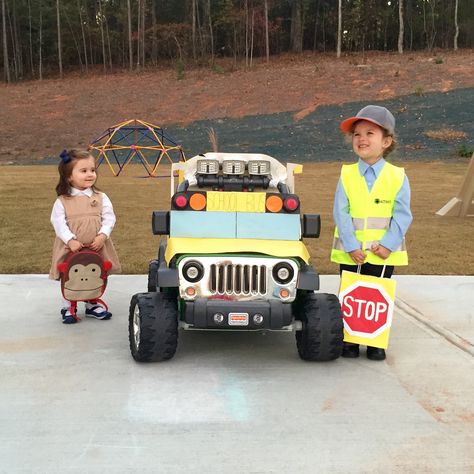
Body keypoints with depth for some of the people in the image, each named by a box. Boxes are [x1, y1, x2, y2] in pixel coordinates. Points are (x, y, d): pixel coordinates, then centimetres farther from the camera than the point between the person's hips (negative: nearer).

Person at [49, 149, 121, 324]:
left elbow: (109, 218, -3)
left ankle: (92, 305, 32)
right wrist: (70, 240, -21)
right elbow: (58, 222, -10)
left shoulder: (101, 198, 1)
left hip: (97, 249, 2)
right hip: (71, 250, -2)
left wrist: (102, 236, -18)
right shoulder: (62, 201, -5)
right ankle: (68, 308, 23)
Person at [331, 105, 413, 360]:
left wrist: (388, 244, -15)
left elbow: (402, 215, -6)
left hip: (384, 252, 0)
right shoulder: (346, 175, -3)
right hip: (351, 251, 0)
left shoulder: (397, 177, -4)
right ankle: (349, 341, 21)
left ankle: (376, 343, 23)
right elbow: (341, 213, -8)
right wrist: (351, 246, -16)